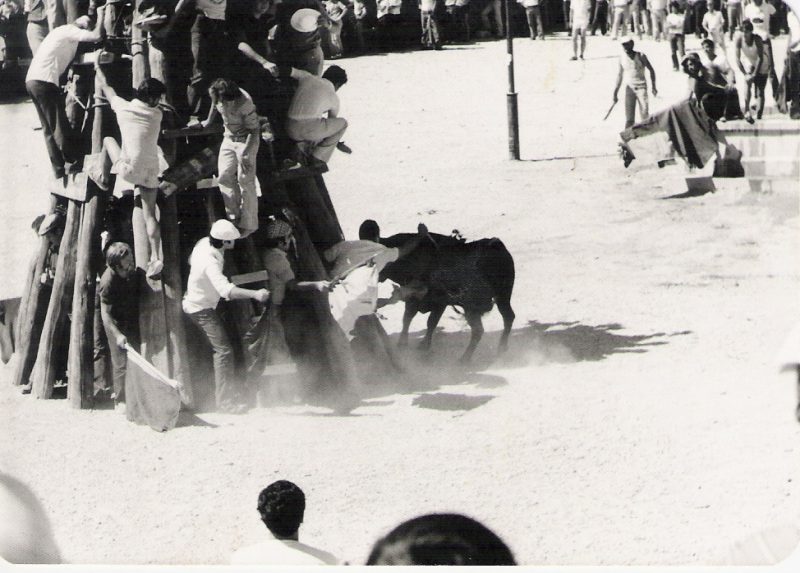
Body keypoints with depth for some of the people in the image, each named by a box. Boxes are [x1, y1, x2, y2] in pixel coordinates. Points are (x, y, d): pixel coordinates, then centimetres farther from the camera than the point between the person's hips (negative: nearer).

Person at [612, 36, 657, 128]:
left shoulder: (640, 56, -7)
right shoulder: (622, 58, 2)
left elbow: (651, 70, 1)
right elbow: (620, 75, 13)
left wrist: (653, 86, -6)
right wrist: (615, 92, 13)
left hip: (641, 87, -2)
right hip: (629, 88, 2)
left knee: (644, 113, -9)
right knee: (629, 118, -2)